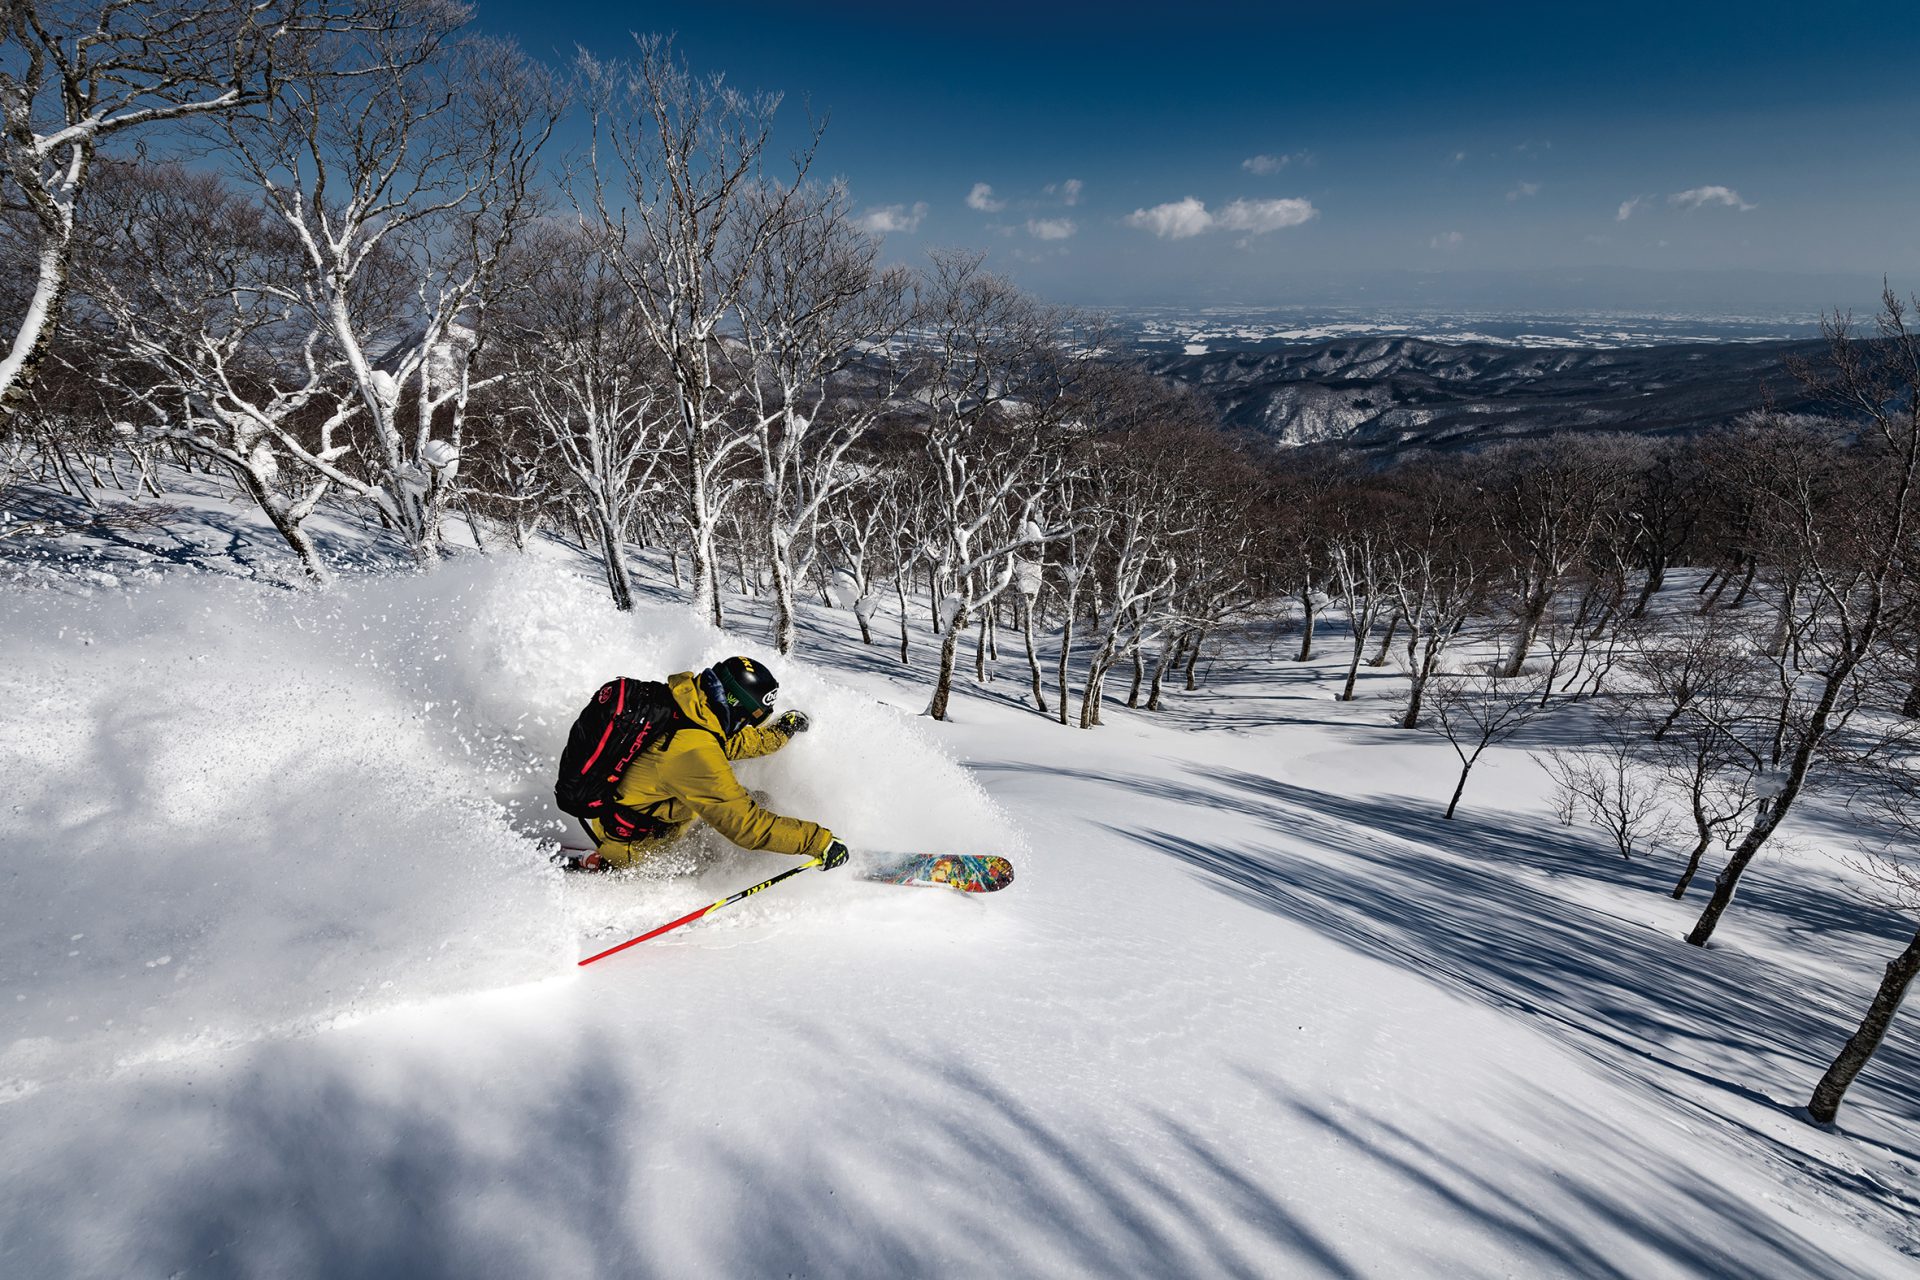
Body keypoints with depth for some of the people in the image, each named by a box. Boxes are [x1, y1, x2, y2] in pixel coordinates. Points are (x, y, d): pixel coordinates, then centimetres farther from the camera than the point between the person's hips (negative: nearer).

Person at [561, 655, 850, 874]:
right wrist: (819, 841, -30)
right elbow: (744, 823, -33)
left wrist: (780, 732, 13)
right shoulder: (694, 753, -36)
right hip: (622, 838, -7)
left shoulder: (685, 693, -12)